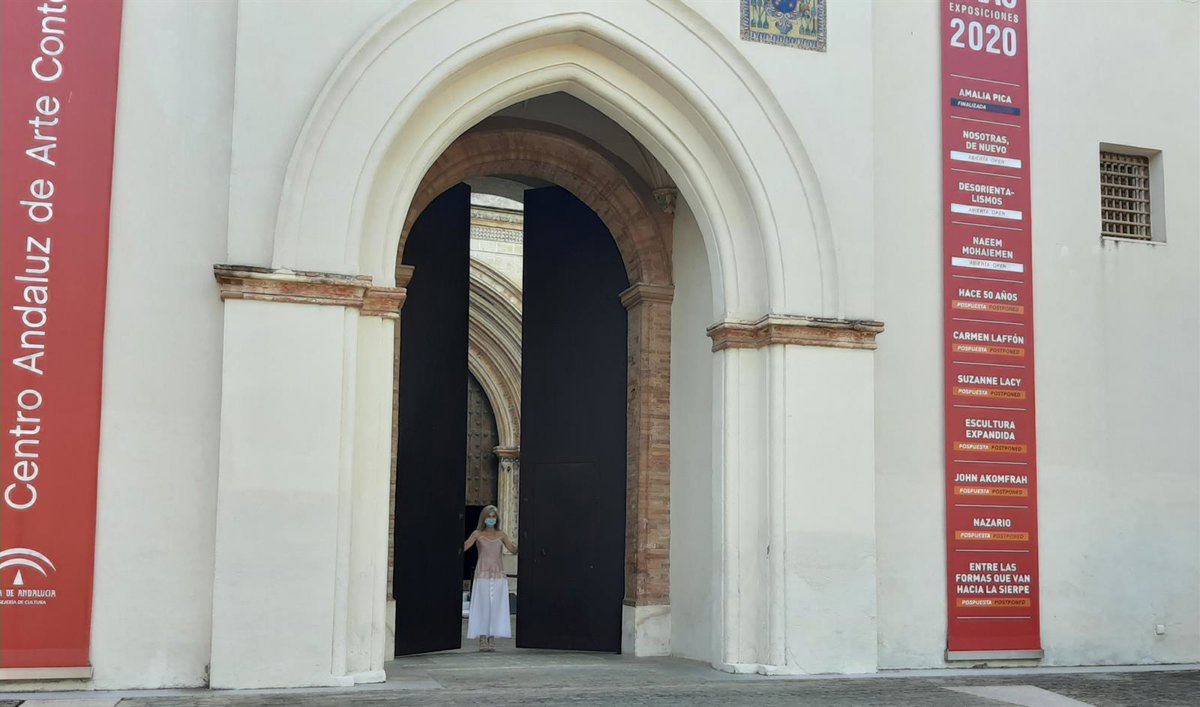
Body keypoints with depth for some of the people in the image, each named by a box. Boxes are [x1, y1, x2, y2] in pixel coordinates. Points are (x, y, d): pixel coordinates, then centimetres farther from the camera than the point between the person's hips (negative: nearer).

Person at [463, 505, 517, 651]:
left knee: (496, 606, -1)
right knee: (482, 606, -5)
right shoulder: (478, 534, 2)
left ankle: (492, 639, 3)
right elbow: (463, 548, -11)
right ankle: (482, 639, -3)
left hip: (498, 576, 2)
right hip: (482, 575, -2)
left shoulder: (501, 535, 9)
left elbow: (514, 550, -1)